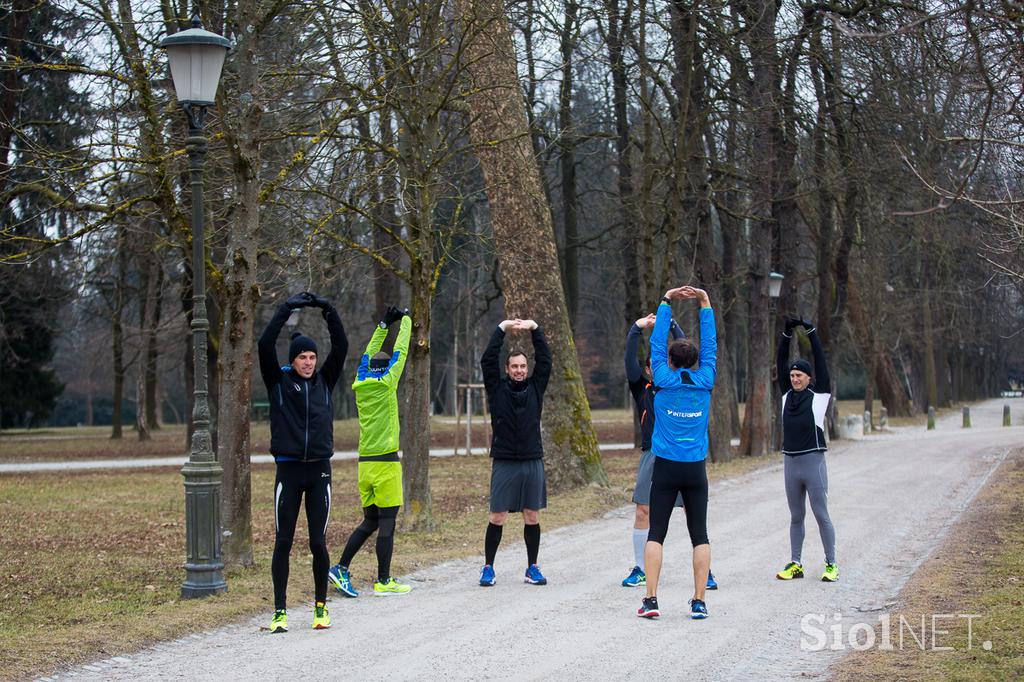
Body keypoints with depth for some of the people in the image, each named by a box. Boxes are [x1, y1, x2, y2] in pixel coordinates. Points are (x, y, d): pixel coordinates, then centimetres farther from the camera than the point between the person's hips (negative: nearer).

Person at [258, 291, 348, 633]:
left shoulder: (324, 381, 9)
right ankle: (280, 613, 5)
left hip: (319, 470, 2)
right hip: (288, 470, -1)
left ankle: (321, 607, 14)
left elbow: (341, 346, 2)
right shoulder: (278, 381, 3)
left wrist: (327, 309, -5)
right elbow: (265, 345, -10)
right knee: (283, 541, 0)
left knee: (318, 542, 1)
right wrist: (287, 308, -12)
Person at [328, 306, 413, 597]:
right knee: (386, 523, -2)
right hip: (385, 463, -7)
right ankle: (383, 581, 0)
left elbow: (369, 355, 23)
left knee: (370, 521, 14)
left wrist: (384, 325, 29)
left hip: (365, 463, 7)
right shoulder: (385, 384, -7)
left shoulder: (360, 385, 8)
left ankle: (341, 568, 7)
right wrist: (405, 320, 15)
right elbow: (401, 351, 2)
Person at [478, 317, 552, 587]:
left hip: (533, 462, 2)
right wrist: (502, 328, -8)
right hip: (504, 462, -2)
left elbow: (545, 360, 2)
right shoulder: (497, 388, 3)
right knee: (497, 517, -1)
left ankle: (533, 568, 16)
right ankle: (488, 568, 9)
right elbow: (488, 360, -6)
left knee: (533, 517, 6)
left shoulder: (535, 387, 8)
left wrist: (534, 328, -4)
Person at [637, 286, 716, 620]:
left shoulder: (664, 380, -3)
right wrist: (705, 303, 15)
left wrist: (666, 301, 13)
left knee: (656, 533, 0)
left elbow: (657, 343, 6)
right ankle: (699, 602, 1)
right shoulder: (704, 382, 0)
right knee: (699, 534, 5)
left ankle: (651, 599, -8)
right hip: (695, 469, 1)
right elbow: (710, 346, 10)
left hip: (665, 468, -1)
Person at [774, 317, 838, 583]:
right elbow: (780, 363, 8)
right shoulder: (787, 395, 10)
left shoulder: (819, 396, -1)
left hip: (814, 462, -5)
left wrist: (811, 331, -6)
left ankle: (831, 564, 6)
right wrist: (787, 334, 1)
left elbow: (821, 361, -5)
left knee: (821, 515, -1)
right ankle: (795, 564, 16)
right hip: (790, 462, 5)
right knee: (796, 516, 11)